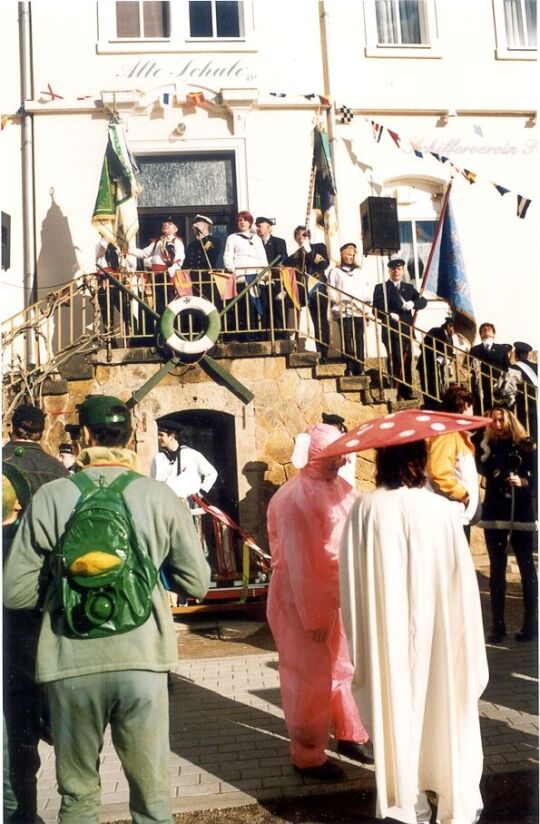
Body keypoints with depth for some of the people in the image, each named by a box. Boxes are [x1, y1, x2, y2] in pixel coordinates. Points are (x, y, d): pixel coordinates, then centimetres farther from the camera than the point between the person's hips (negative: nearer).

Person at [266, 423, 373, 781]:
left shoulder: (338, 486, 2)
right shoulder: (296, 498, -24)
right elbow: (299, 563, -22)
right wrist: (313, 616, -18)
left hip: (337, 596, 8)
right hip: (303, 601, -8)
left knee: (344, 667, 22)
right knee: (311, 679, 7)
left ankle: (351, 734, 41)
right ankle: (307, 755, 25)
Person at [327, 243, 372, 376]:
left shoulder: (359, 272, 23)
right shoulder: (335, 271, 11)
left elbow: (366, 293, 19)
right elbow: (332, 293, 3)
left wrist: (368, 311, 9)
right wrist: (337, 306, -9)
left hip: (359, 313, 3)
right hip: (344, 313, -3)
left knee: (359, 342, -1)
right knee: (347, 342, -6)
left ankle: (360, 370, 0)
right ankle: (350, 369, -5)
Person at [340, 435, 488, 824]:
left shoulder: (365, 508, -10)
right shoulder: (440, 509, -12)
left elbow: (351, 580, -6)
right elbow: (461, 580, -8)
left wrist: (361, 638, 5)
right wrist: (467, 640, 4)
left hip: (386, 632, 1)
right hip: (436, 628, 0)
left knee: (397, 711, 15)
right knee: (446, 711, 16)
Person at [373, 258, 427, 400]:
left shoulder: (409, 287, 18)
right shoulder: (381, 288, 5)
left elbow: (423, 301, 6)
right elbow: (377, 309, -3)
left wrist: (413, 303, -15)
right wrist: (389, 315, -22)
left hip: (407, 331, 4)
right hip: (391, 331, -4)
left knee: (407, 363, 6)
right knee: (396, 362, -11)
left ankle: (408, 393, 12)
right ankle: (398, 393, -8)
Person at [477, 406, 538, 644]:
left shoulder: (526, 446, -2)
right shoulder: (488, 445, 7)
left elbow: (536, 479, -4)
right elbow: (483, 471, -3)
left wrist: (523, 482, -20)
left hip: (522, 515, -3)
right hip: (494, 515, 3)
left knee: (526, 568, 4)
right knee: (496, 570, 5)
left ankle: (531, 624, 12)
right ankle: (497, 625, 11)